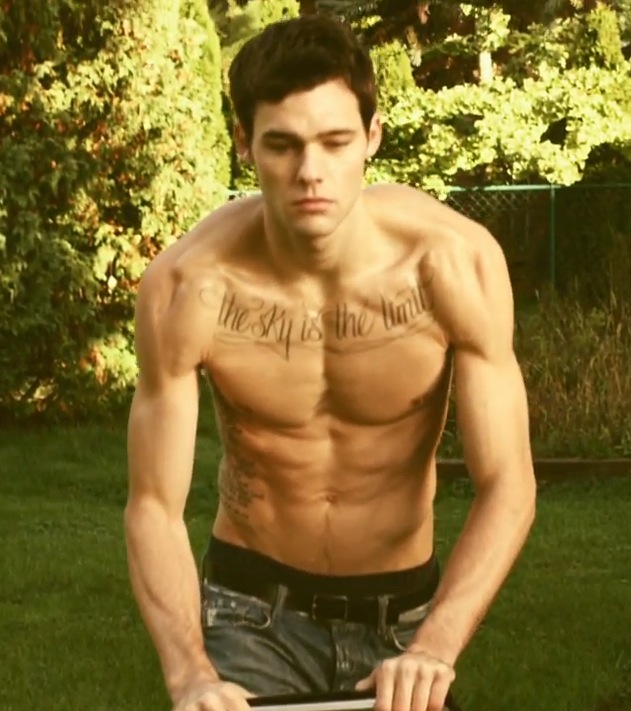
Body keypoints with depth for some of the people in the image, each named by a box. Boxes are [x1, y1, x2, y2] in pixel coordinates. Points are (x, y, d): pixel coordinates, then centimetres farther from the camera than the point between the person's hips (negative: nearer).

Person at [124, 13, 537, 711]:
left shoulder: (456, 262, -20)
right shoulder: (188, 287, -21)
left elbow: (506, 488, -19)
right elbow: (153, 507, -17)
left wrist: (433, 648, -32)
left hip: (406, 612, 1)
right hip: (254, 609, -1)